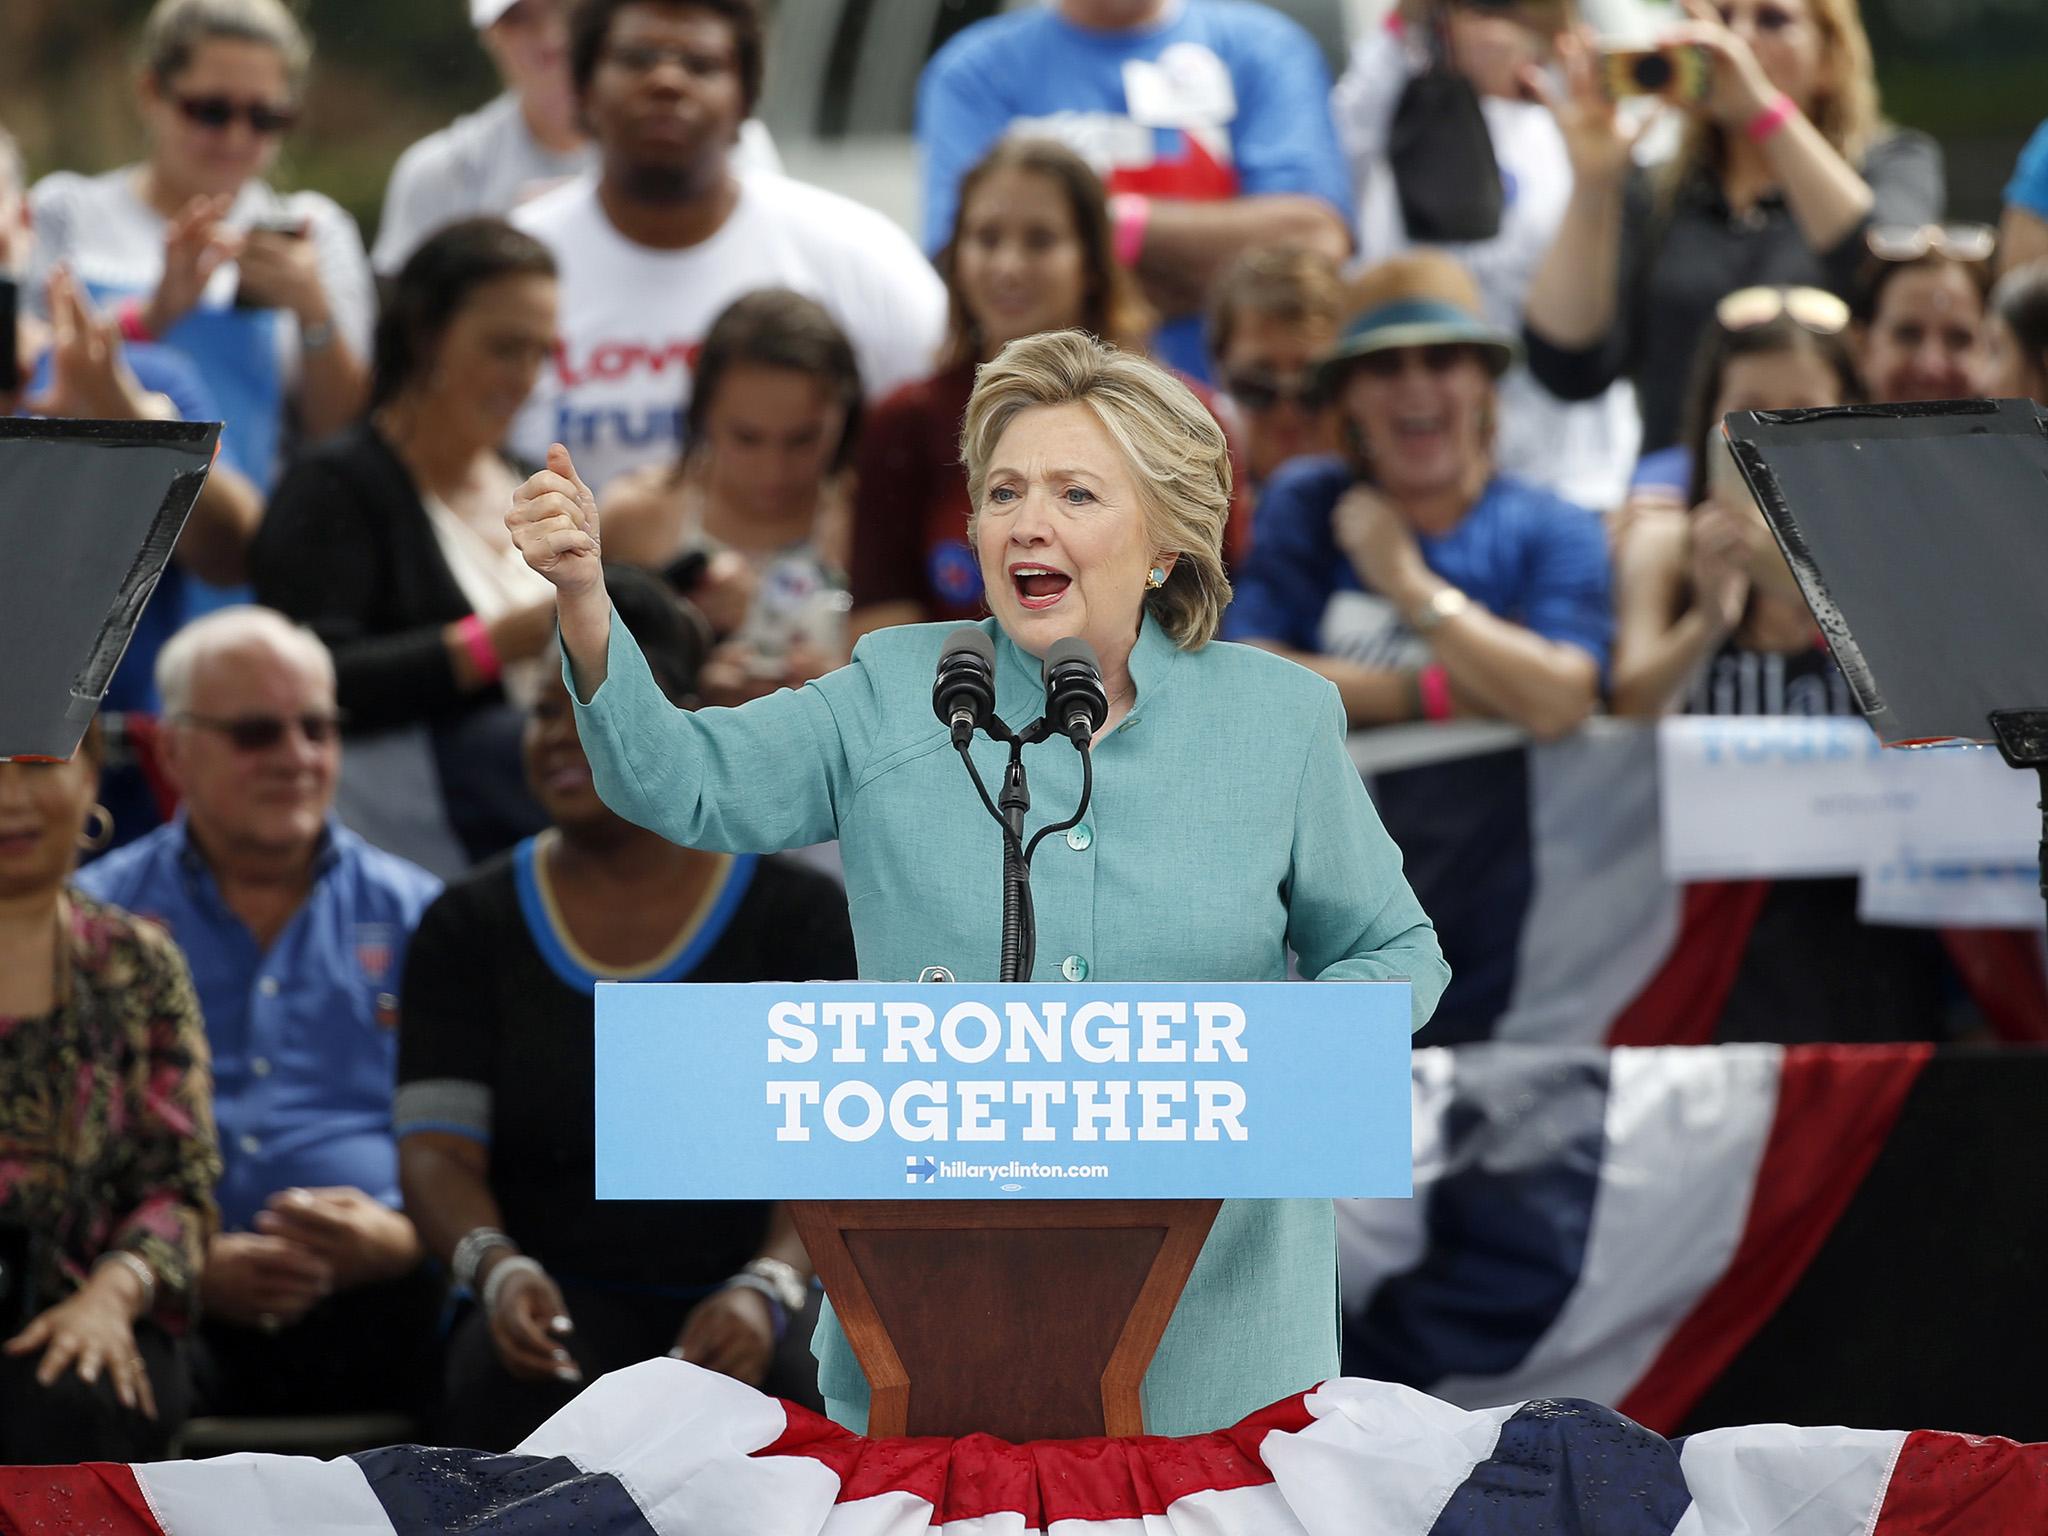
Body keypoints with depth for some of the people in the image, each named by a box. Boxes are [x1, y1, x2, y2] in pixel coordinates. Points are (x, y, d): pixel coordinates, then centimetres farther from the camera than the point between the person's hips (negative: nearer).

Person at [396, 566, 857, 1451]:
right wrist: (499, 1269, -22)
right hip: (563, 1302, 1)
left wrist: (765, 1290, -24)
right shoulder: (473, 927, 11)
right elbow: (435, 1148, 1)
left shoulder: (801, 915, 6)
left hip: (748, 1307, -1)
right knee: (524, 1394, -35)